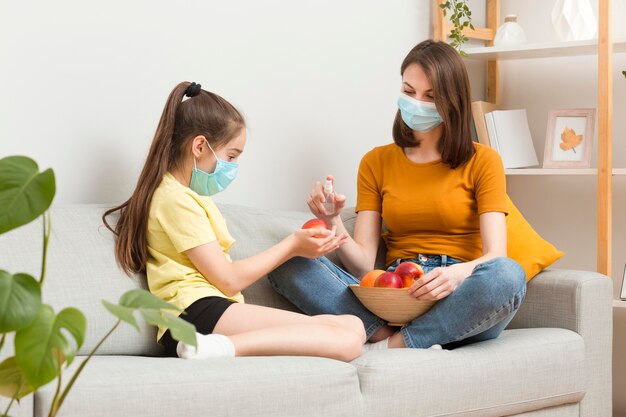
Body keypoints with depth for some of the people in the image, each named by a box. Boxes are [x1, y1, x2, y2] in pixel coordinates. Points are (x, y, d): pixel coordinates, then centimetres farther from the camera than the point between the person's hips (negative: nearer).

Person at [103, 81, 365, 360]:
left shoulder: (191, 196, 28)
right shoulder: (177, 199, -4)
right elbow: (228, 280, -5)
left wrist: (299, 246, 16)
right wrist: (292, 246, 6)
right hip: (196, 313, -10)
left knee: (351, 326, -10)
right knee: (347, 340, -25)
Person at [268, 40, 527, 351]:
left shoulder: (482, 161, 8)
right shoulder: (376, 162, 15)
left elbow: (495, 255, -6)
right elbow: (363, 266, 5)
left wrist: (459, 273, -29)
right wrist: (333, 223, -15)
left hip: (455, 302, -2)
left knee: (508, 275, -37)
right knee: (286, 262, -19)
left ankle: (388, 348, -25)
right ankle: (390, 338, -33)